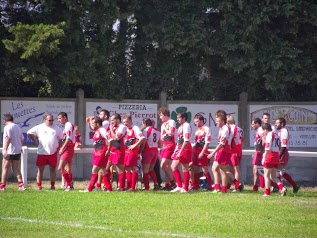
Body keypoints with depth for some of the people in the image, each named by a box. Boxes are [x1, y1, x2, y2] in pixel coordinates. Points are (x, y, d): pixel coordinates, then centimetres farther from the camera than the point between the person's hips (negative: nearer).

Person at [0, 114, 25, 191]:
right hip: (17, 151, 8)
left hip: (9, 151, -8)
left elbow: (8, 138, -21)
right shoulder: (17, 127, 15)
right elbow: (22, 139, 18)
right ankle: (21, 184, 1)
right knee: (15, 168, 13)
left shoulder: (7, 127, -10)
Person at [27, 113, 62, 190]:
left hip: (53, 152, 1)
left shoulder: (57, 128, 7)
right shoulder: (39, 128, 3)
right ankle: (38, 185, 3)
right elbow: (29, 133, 9)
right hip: (42, 152, -1)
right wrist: (36, 141, 6)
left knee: (53, 169, 4)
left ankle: (52, 185, 11)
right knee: (40, 169, 1)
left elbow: (61, 139, 13)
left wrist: (58, 147, 2)